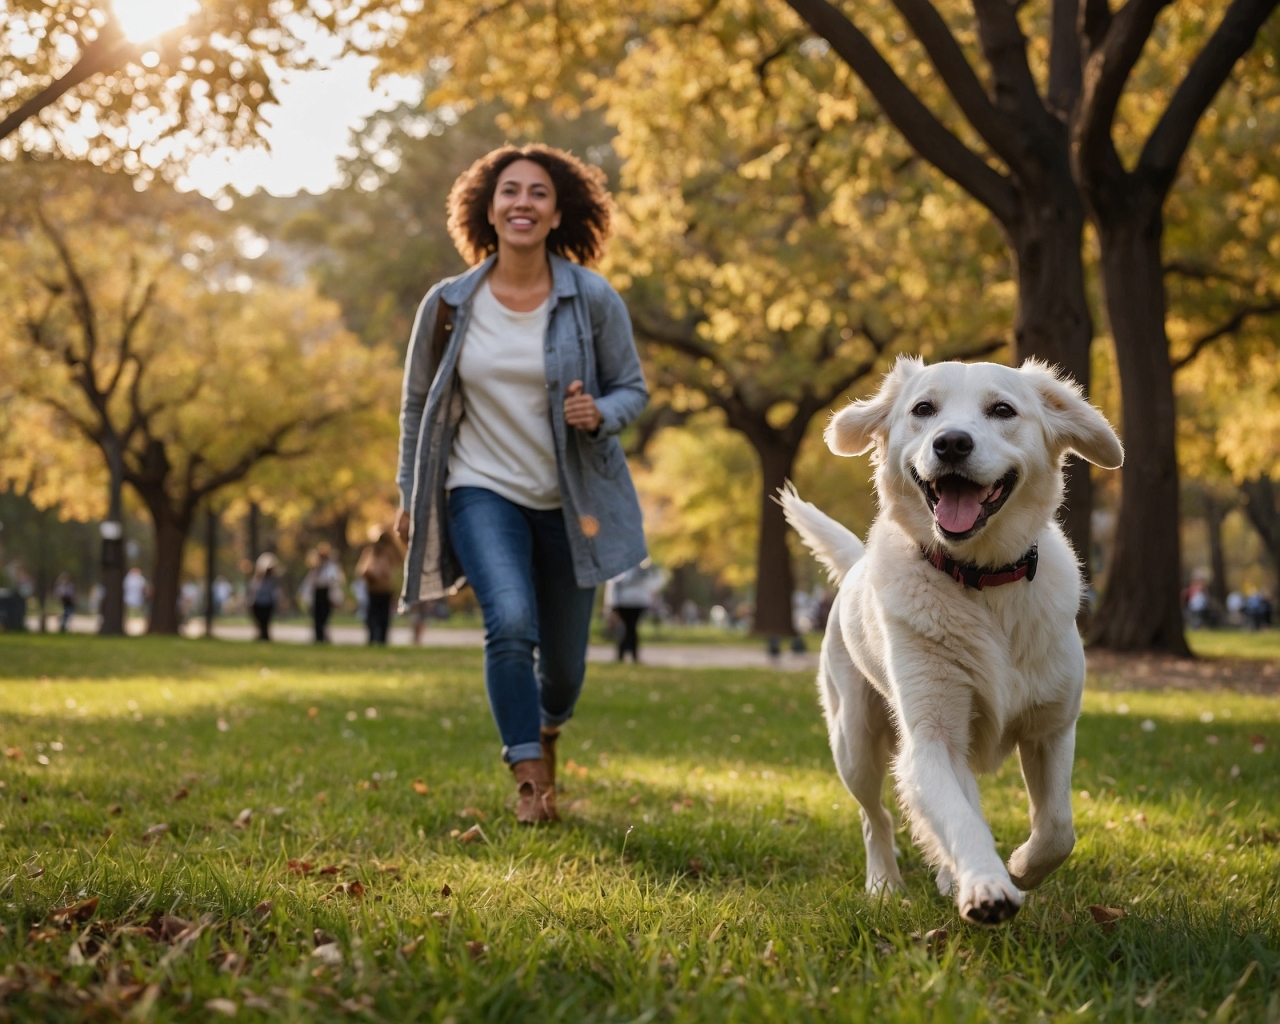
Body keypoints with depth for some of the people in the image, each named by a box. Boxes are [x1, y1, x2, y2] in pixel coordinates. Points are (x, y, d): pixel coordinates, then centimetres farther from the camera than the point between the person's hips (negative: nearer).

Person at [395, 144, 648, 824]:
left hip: (570, 500, 1)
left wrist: (599, 414, -22)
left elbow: (633, 389, 1)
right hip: (482, 489, -1)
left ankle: (546, 726, 45)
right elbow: (418, 402, 7)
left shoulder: (593, 300, -8)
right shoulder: (449, 305, -5)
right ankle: (529, 778, -12)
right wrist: (410, 498, 9)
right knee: (511, 621, -26)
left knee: (564, 661, 9)